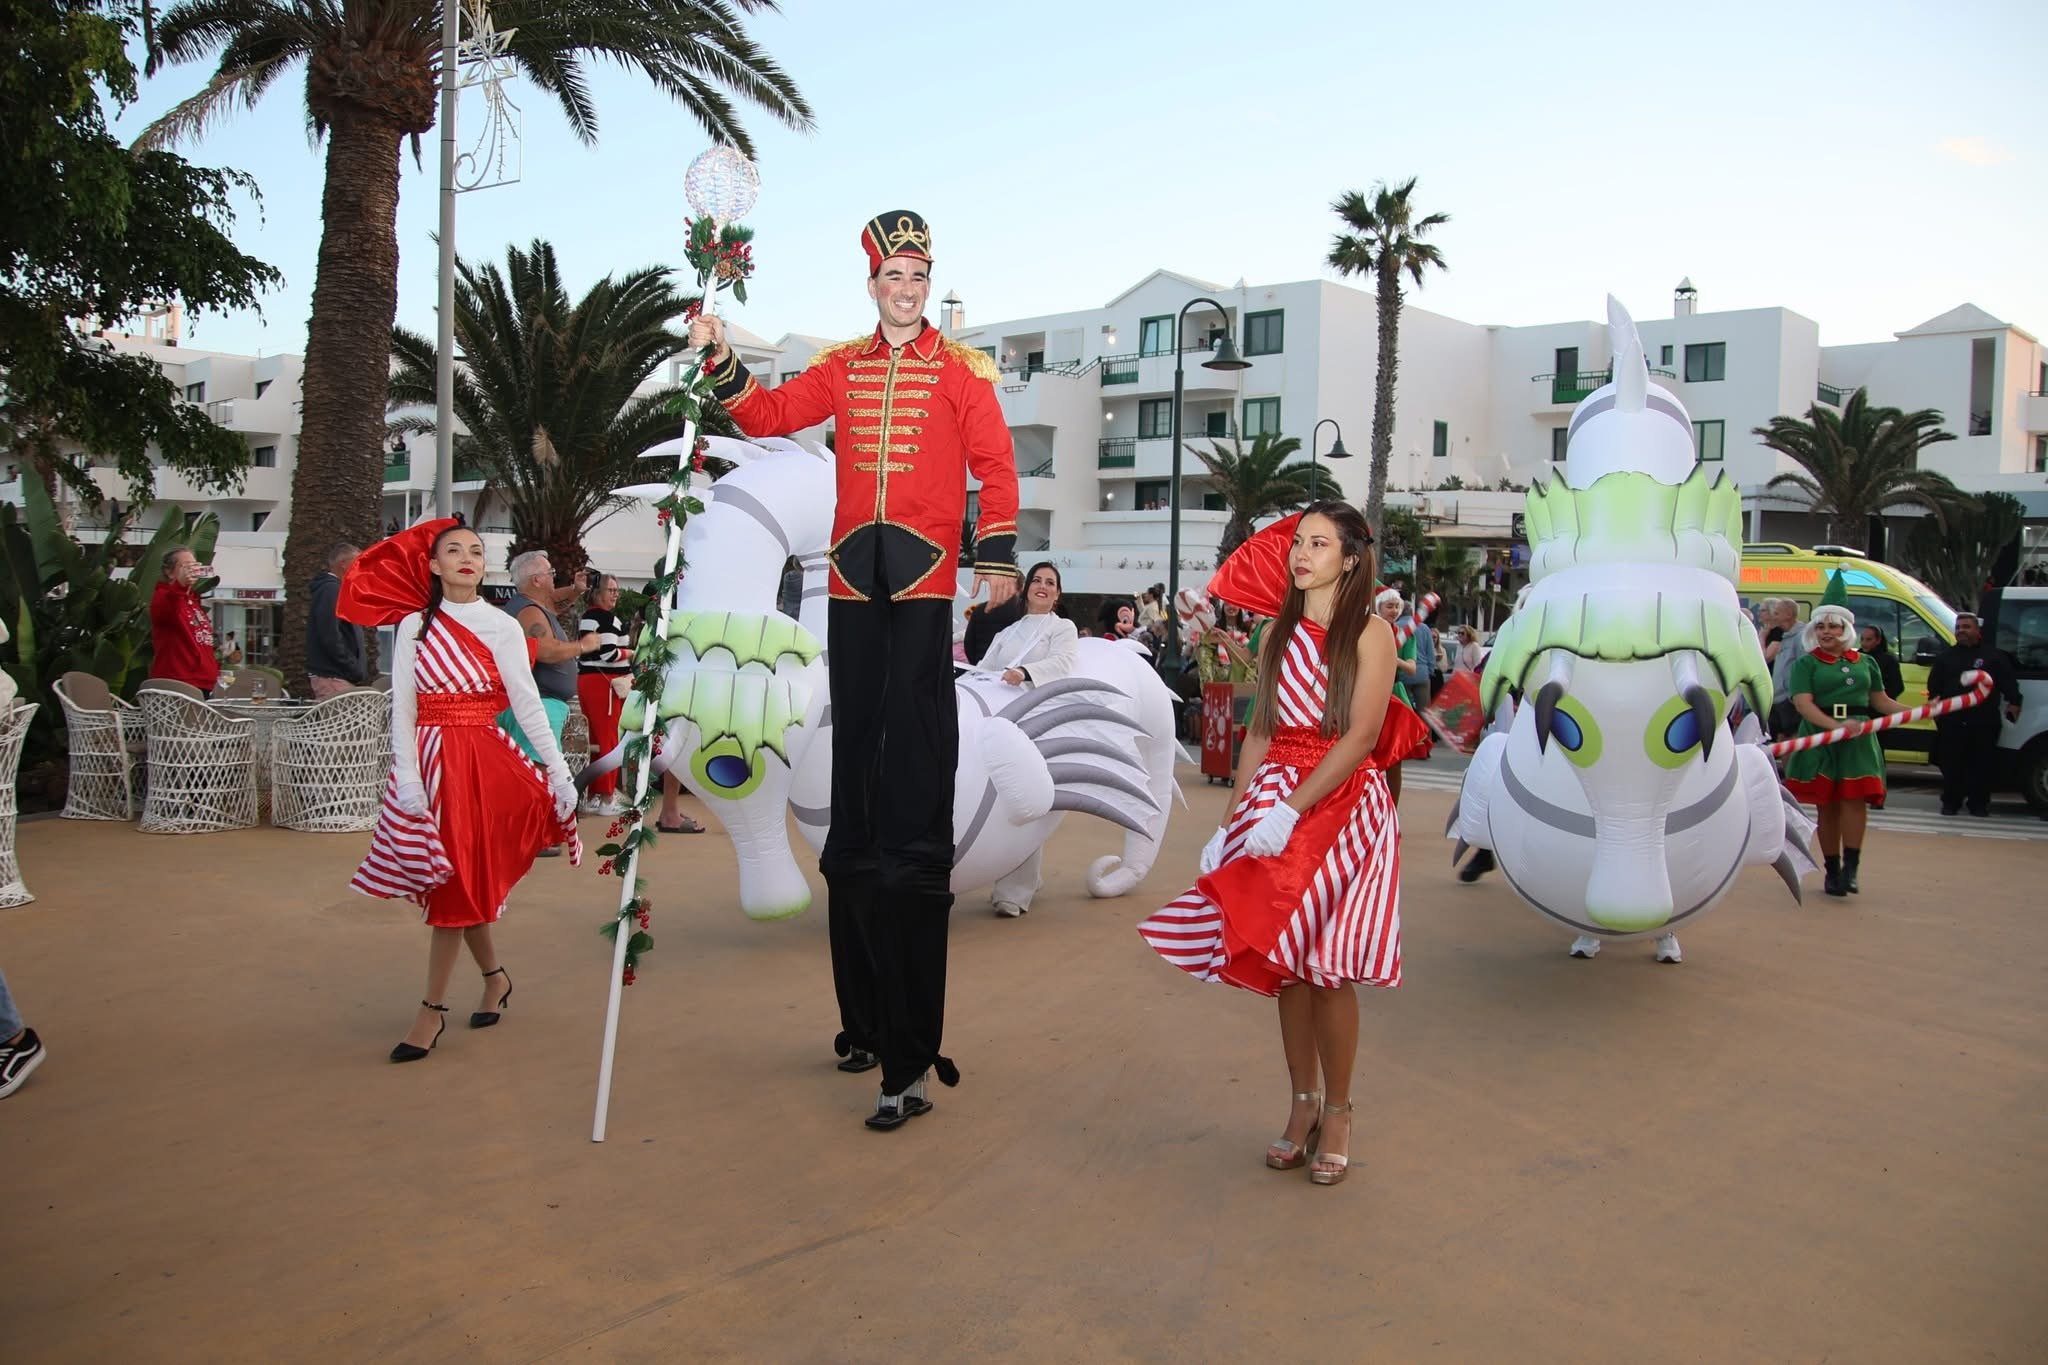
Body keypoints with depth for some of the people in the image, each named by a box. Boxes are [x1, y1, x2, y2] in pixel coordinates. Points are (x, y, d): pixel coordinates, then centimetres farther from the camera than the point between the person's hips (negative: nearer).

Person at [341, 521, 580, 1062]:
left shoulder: (502, 627, -1)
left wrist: (559, 772, -9)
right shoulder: (415, 625, 3)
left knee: (455, 883, -1)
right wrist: (407, 778, -13)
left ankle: (433, 1008, 8)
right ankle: (495, 978, 29)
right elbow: (402, 708, -2)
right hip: (428, 759, 2)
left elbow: (528, 704, -4)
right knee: (460, 883, 9)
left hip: (482, 761, -2)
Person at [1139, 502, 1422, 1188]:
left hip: (1342, 807, -5)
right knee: (1284, 962, 6)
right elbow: (1260, 732, 11)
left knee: (1326, 966, -4)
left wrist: (1290, 810, -19)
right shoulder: (1280, 632, 13)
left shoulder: (1369, 631, -4)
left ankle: (1337, 1113, 13)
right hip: (1275, 806, 5)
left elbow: (1361, 736, -13)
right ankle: (1303, 1104, 19)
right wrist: (1231, 822, 3)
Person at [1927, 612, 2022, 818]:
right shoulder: (1945, 656, 13)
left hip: (1984, 722, -2)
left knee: (1982, 764, 1)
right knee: (1951, 764, 2)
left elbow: (2009, 681, 3)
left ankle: (1979, 803, 10)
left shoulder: (1994, 655, 6)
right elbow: (1934, 686, 15)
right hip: (1952, 721, 2)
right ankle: (1950, 802, 10)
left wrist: (2013, 703, -6)